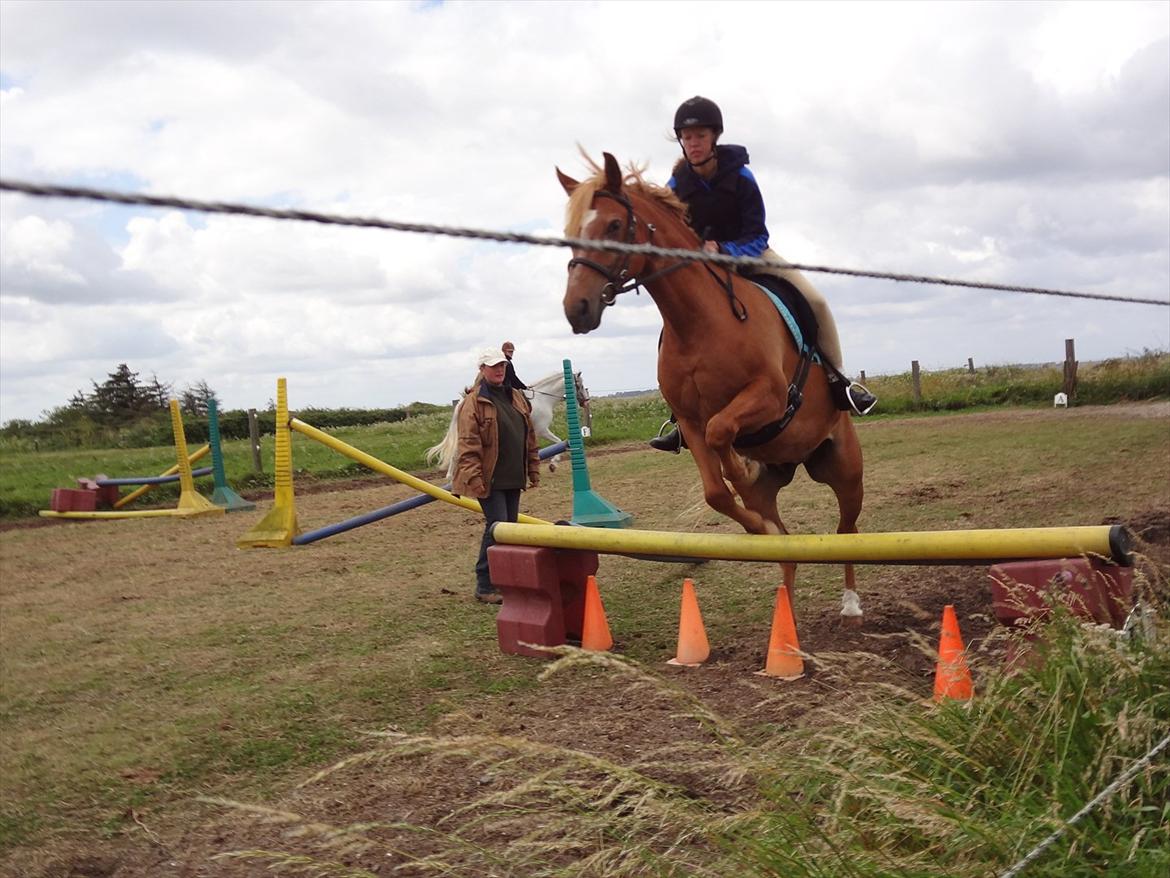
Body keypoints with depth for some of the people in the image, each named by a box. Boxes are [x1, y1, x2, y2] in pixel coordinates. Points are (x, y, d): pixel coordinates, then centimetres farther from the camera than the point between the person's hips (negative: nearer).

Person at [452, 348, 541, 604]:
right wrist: (474, 479, -21)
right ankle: (485, 586, 0)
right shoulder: (474, 402, -9)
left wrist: (533, 470, 15)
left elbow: (529, 438, 18)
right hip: (490, 479, -7)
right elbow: (468, 445, -15)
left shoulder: (517, 398, 13)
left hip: (513, 478, 7)